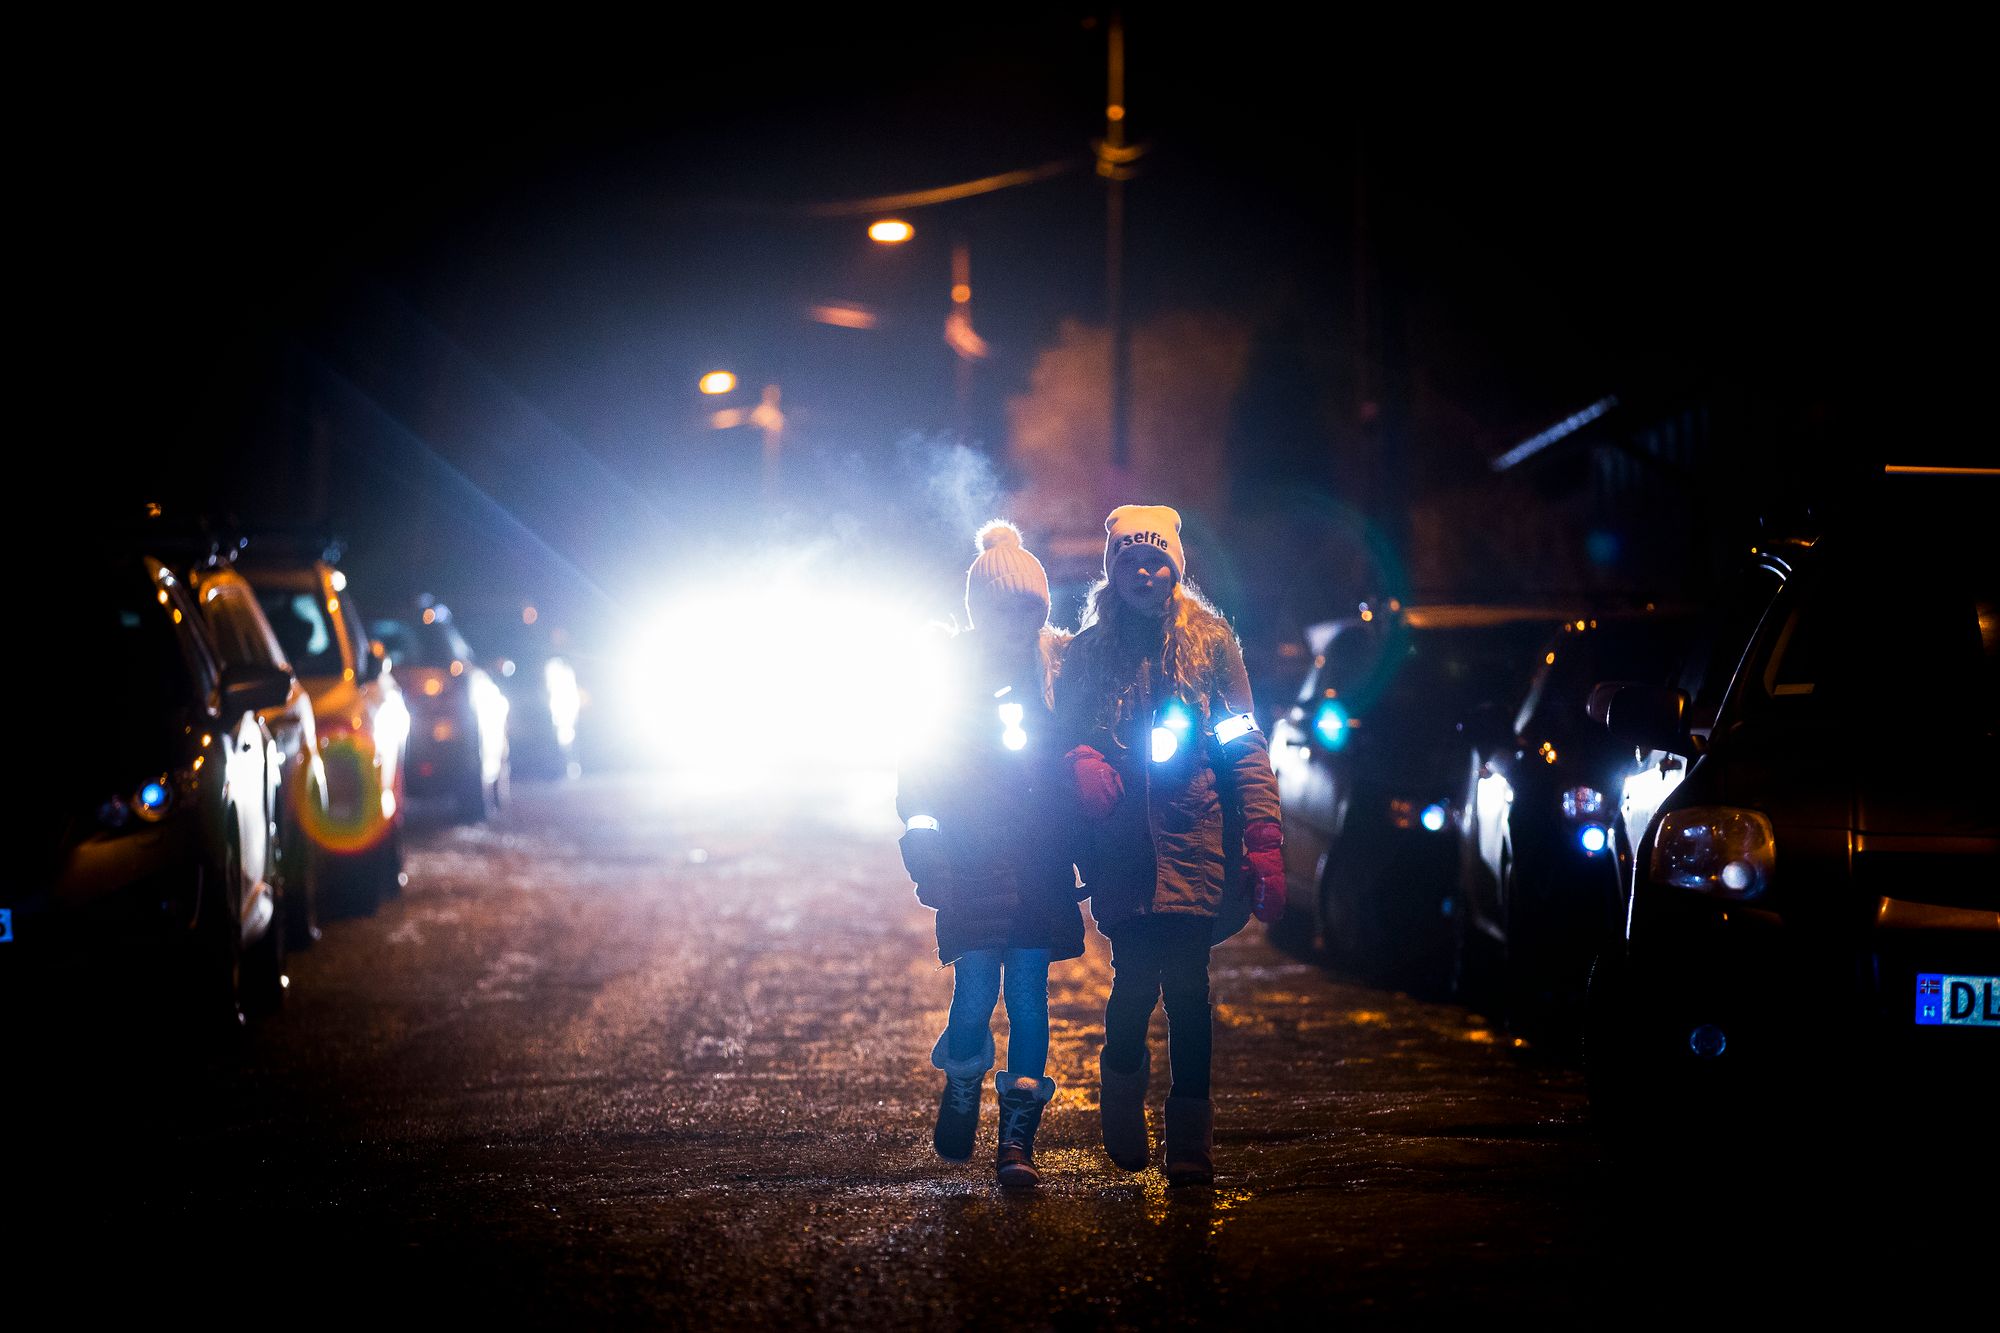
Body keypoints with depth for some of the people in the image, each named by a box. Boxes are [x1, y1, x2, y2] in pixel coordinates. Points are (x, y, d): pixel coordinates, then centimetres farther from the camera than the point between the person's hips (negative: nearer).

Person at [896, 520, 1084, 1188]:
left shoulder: (1062, 664, 6)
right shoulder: (954, 667, 2)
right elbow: (920, 768, 4)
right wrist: (922, 841, -6)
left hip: (1040, 862, 1)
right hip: (972, 859, -1)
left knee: (1028, 990, -3)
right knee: (975, 993, -9)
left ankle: (1018, 1136, 1)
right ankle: (961, 1092, 21)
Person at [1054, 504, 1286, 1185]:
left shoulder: (1211, 640, 6)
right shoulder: (1090, 651, 10)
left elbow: (1247, 747, 3)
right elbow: (1064, 734, 14)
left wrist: (1263, 842, -6)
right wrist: (1080, 762, -12)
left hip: (1193, 844, -1)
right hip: (1123, 850, 1)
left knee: (1186, 985, -6)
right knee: (1136, 980, -6)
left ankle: (1190, 1145, 4)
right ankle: (1125, 1126, 21)